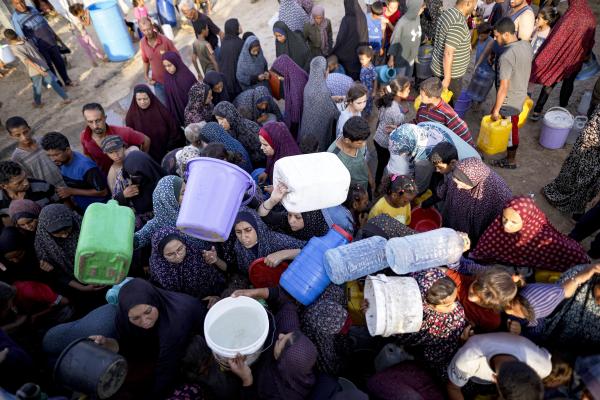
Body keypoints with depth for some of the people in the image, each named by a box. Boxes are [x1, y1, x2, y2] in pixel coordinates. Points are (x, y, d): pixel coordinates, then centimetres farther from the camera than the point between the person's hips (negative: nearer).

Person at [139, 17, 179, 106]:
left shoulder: (165, 40, -19)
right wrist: (146, 76, -1)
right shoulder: (142, 43, -7)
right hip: (157, 82, 3)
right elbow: (146, 61, 8)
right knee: (164, 105, 12)